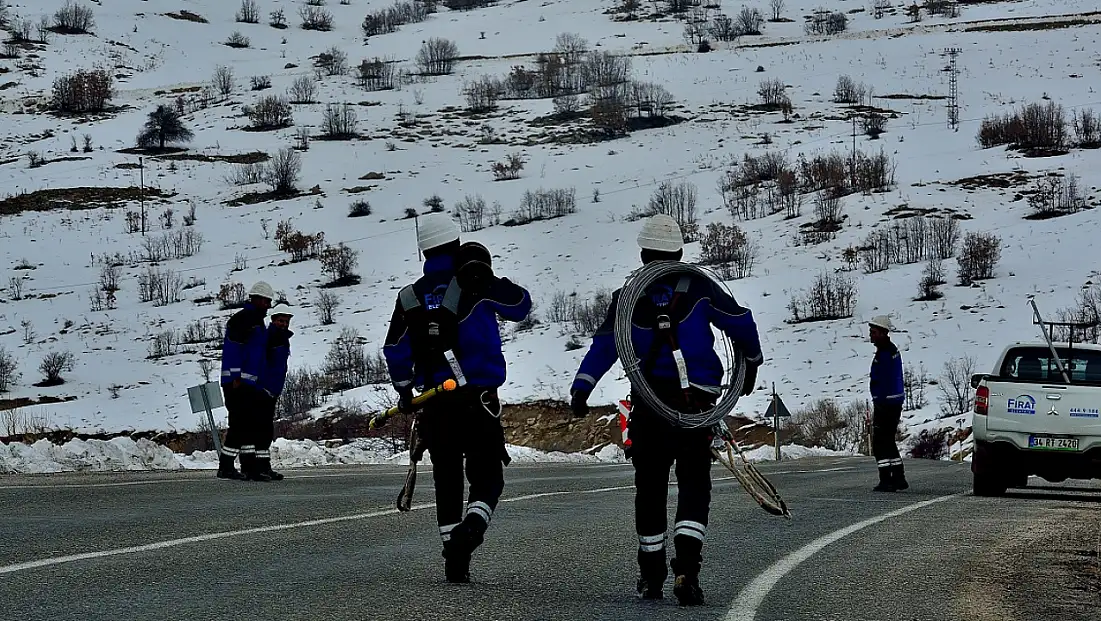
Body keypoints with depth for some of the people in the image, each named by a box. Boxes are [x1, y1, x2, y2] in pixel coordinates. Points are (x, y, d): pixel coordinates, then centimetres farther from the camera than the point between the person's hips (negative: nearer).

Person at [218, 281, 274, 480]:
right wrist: (236, 378, -22)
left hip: (251, 383, 11)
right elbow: (232, 349, -19)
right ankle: (225, 467, -10)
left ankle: (249, 466, 15)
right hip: (237, 383, -11)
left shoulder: (258, 322, 21)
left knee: (250, 424, 11)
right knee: (239, 423, -12)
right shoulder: (242, 319, -12)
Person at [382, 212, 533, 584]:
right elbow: (521, 307, 6)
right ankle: (471, 528, -26)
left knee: (447, 479, 13)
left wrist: (404, 392, 22)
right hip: (478, 399, -3)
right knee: (487, 475, 3)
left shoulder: (411, 297, 5)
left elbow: (395, 351, 7)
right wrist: (492, 282, 19)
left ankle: (454, 561, 12)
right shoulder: (476, 284, -6)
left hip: (435, 402, 3)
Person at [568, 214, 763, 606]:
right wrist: (751, 365, 16)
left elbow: (604, 346, -6)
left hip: (648, 404, 2)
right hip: (695, 402, -2)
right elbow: (741, 324, -1)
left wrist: (581, 389, -10)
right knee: (694, 485, 1)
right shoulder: (699, 288, -2)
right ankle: (686, 569, -18)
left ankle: (651, 576, 19)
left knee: (650, 486, 12)